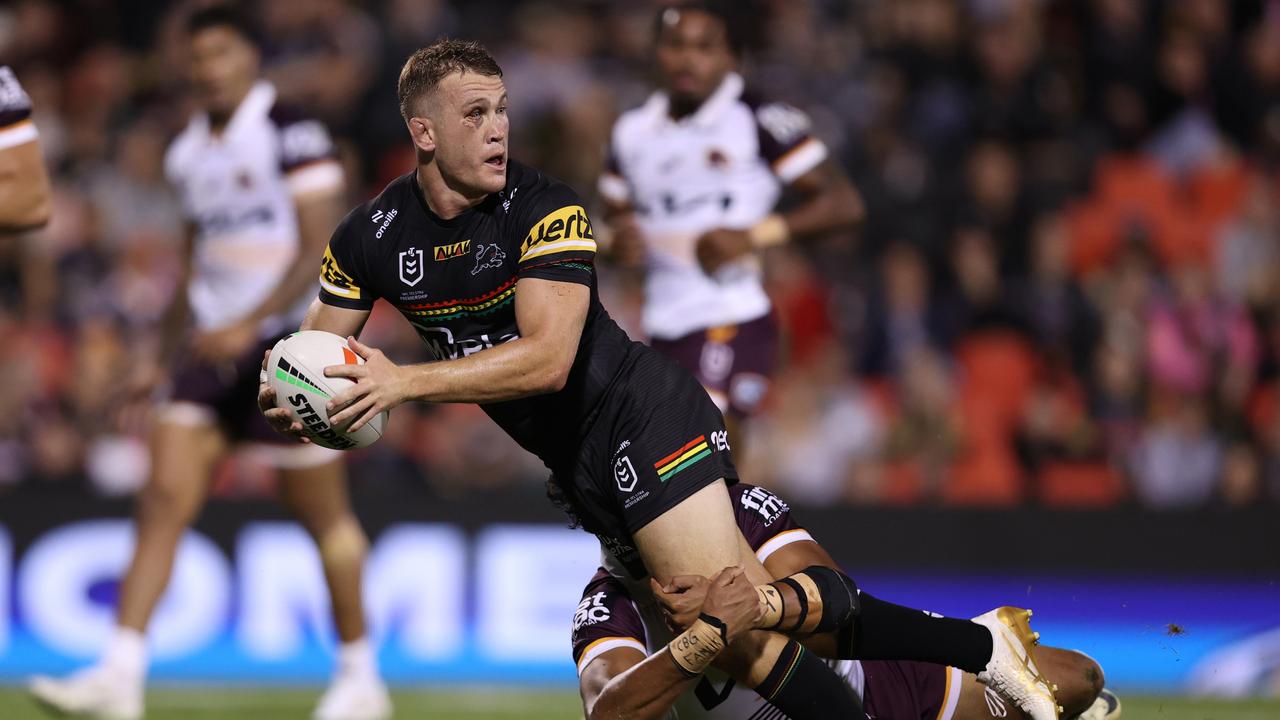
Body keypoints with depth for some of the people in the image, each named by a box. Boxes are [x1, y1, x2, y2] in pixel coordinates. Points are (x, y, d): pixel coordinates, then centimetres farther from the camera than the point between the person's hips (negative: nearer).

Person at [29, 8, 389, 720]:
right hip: (218, 345, 7)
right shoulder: (190, 152, 13)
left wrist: (248, 325, -23)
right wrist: (165, 357, 20)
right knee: (165, 498, -6)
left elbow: (320, 252, -15)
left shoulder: (293, 133, -9)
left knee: (324, 514, 2)